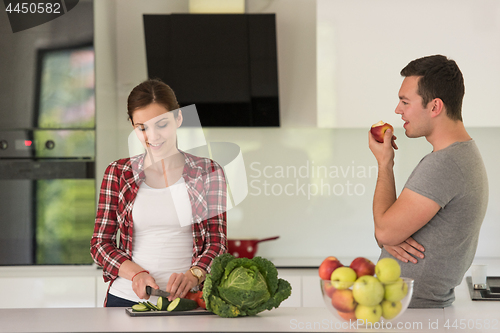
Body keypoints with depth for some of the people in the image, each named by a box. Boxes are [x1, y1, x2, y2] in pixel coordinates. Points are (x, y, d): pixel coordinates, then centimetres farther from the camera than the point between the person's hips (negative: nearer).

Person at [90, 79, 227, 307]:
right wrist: (136, 273, -9)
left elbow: (217, 243, 6)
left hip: (186, 299, -1)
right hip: (126, 298, 1)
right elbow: (100, 243, 11)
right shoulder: (118, 173, 12)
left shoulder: (207, 173, 10)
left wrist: (193, 276, -15)